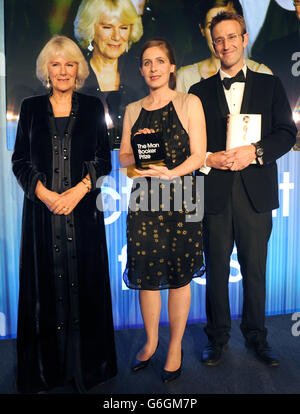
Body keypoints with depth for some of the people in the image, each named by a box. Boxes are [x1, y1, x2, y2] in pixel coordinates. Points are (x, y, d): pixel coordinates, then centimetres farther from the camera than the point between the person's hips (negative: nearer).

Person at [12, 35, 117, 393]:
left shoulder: (92, 107, 9)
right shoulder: (31, 108, 10)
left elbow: (103, 160, 5)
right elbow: (19, 161, 5)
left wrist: (79, 190, -11)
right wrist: (45, 194, -10)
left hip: (83, 210, 0)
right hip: (42, 210, 1)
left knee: (84, 280, 4)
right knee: (45, 282, 5)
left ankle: (86, 363, 22)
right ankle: (46, 366, 22)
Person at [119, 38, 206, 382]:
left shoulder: (189, 103, 3)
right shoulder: (133, 110, 13)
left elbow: (198, 155, -4)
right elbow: (123, 158, 13)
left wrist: (170, 172, -21)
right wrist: (139, 150, -9)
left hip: (180, 199, -3)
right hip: (144, 199, 3)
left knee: (179, 276, 6)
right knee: (145, 276, 8)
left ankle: (175, 347, 27)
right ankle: (150, 342, 32)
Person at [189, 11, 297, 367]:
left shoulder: (270, 85, 12)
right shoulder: (200, 91, 12)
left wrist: (255, 151, -14)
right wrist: (209, 159, -13)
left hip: (255, 192, 1)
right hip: (215, 193, 0)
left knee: (255, 269, 10)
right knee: (216, 270, 8)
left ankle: (256, 335, 30)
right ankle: (217, 337, 26)